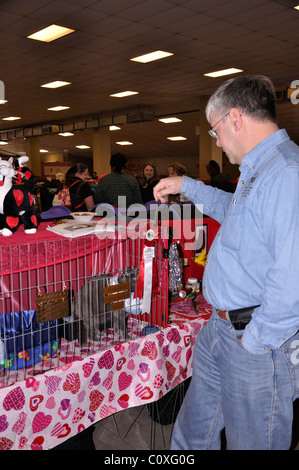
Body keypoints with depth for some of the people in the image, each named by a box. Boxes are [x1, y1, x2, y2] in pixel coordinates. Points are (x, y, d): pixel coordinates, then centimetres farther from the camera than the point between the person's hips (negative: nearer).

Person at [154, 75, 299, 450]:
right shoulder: (258, 170, 9)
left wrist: (256, 340, -21)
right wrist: (187, 186, 27)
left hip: (260, 341, -9)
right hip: (220, 327, 9)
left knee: (250, 441, 15)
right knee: (194, 429, 26)